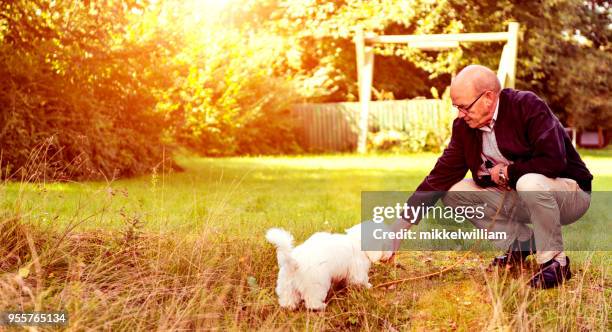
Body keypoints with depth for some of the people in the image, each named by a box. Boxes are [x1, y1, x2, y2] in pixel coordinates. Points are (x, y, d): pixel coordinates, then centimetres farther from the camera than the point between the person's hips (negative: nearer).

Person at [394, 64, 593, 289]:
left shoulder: (528, 106, -21)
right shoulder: (464, 126, -3)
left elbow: (554, 161, -32)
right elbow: (440, 176, -6)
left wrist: (507, 172, -19)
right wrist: (401, 227, -13)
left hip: (569, 193, -7)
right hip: (515, 196, 7)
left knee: (530, 183, -40)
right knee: (453, 191, -6)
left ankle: (555, 261, -17)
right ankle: (522, 242, 5)